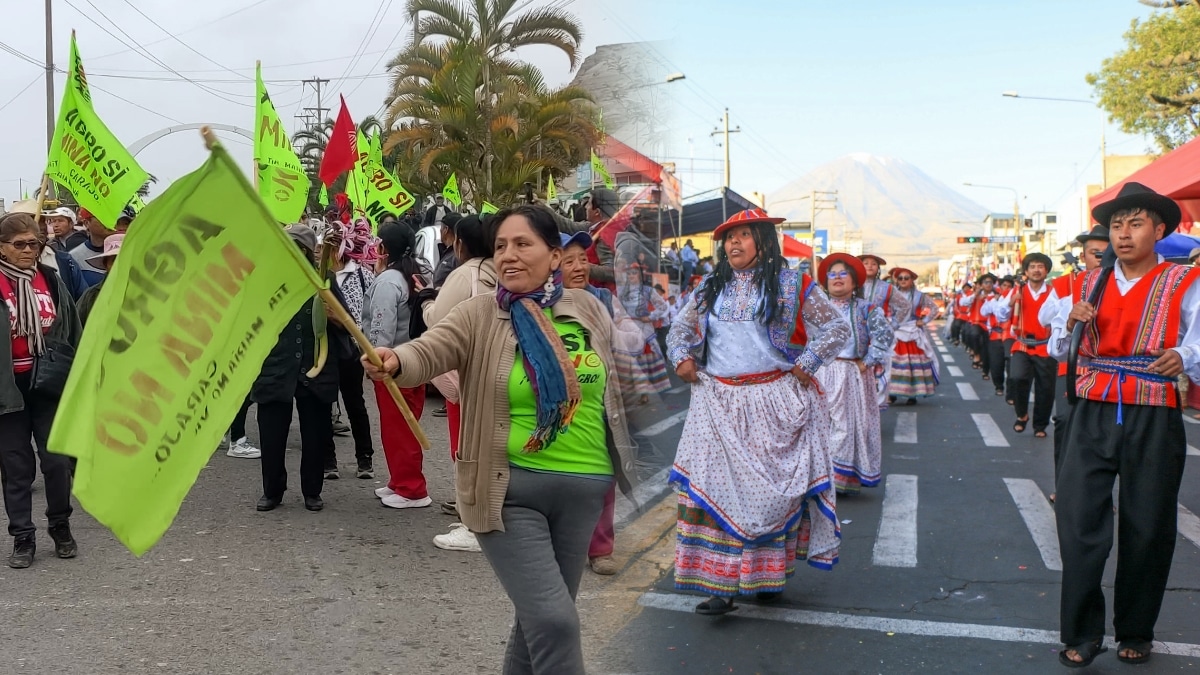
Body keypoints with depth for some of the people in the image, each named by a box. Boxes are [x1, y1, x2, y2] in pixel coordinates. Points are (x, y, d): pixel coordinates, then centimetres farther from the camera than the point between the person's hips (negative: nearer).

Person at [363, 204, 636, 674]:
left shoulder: (588, 309, 2)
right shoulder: (480, 315, -8)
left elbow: (613, 385, 14)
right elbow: (429, 350, -25)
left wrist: (616, 464, 19)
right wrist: (395, 361, -47)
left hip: (583, 487, 4)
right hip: (509, 490, -4)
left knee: (539, 617, 17)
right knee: (554, 620, -12)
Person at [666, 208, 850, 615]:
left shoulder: (792, 285, 1)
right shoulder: (710, 287, 12)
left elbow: (838, 328, 3)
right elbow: (681, 327, 25)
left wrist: (804, 365, -5)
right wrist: (682, 357, 6)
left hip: (773, 402, -3)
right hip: (717, 403, 3)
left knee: (769, 488, 4)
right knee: (714, 488, -3)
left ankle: (768, 574, 21)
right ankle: (722, 585, 1)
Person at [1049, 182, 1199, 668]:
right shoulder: (1090, 284, 12)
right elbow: (1058, 349, 17)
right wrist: (1071, 322, -4)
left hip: (1153, 418, -2)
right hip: (1092, 413, 3)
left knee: (1147, 528, 7)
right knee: (1078, 518, -3)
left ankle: (1135, 633, 26)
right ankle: (1082, 633, 10)